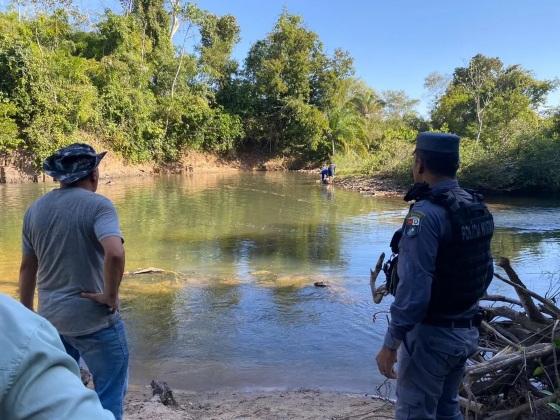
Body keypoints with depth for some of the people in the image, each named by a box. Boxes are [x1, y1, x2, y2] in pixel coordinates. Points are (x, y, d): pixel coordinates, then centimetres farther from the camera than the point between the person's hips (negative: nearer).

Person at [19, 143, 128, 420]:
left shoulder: (35, 210, 4)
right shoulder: (97, 205, -16)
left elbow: (27, 267, 10)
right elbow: (115, 253, -33)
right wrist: (110, 296, -18)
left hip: (50, 319, 7)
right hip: (93, 320, -6)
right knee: (109, 395, 10)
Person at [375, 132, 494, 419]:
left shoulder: (426, 213, -23)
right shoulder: (478, 208, 3)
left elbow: (414, 287, -26)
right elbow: (485, 272, 11)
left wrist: (390, 343, -18)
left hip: (431, 333, -8)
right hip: (467, 330, 8)